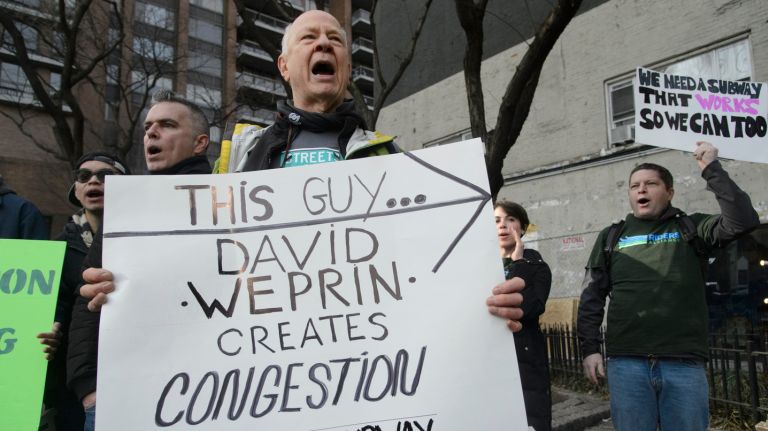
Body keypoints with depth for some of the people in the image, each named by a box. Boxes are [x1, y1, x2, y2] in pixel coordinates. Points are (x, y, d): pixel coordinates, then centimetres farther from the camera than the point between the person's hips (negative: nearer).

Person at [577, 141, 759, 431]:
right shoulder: (611, 237, 11)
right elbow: (592, 297, 8)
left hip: (684, 363, 0)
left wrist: (711, 169, -6)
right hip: (626, 363, 0)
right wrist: (590, 348, 0)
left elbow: (743, 220, -9)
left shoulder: (690, 229, 10)